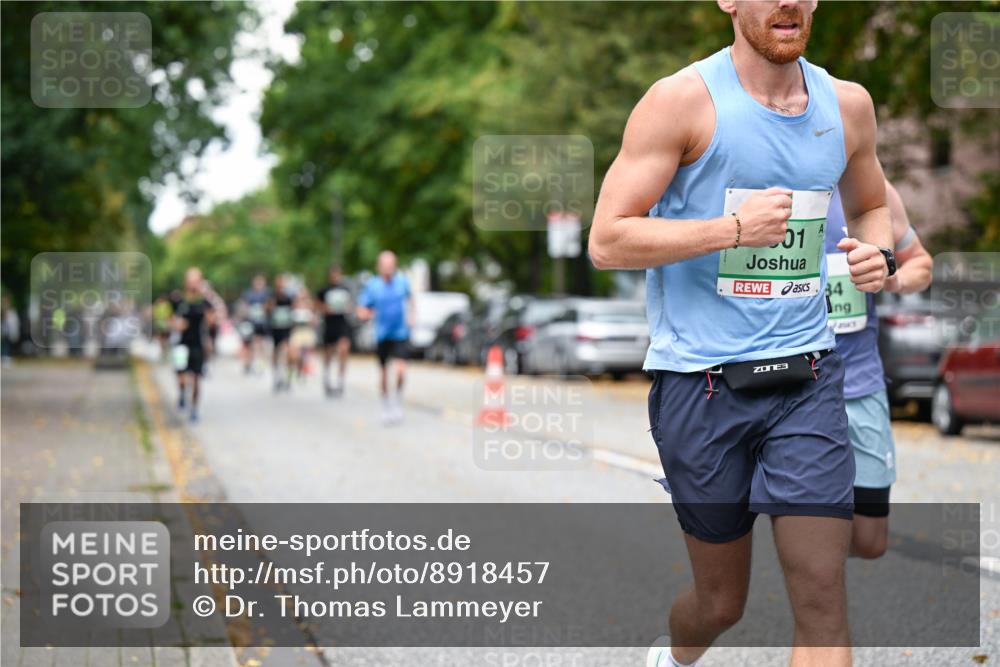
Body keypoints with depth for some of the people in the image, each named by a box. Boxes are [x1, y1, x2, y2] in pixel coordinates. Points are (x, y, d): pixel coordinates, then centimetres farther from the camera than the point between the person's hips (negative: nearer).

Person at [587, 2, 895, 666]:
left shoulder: (847, 103, 7)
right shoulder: (683, 100, -8)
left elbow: (872, 205, 26)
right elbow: (607, 241, -11)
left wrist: (877, 254, 3)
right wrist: (734, 227, -20)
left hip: (807, 378, 3)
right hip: (701, 381, -3)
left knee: (822, 592, -8)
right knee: (721, 603, 11)